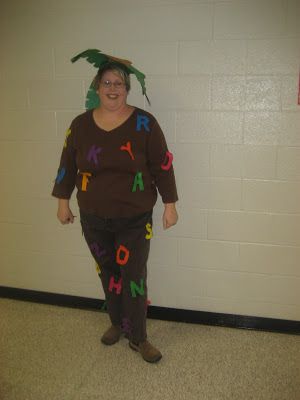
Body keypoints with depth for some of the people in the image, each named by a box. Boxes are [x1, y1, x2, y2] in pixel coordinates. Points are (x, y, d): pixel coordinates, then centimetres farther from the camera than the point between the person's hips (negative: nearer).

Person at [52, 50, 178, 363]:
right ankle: (117, 323, 39)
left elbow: (162, 165, -5)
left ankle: (138, 338, 21)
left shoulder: (144, 123, -9)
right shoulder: (80, 124, -1)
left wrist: (169, 204, -5)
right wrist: (63, 201, 11)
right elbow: (67, 164, 8)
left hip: (134, 219, -3)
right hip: (93, 219, 3)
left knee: (133, 276, 2)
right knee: (107, 272, 17)